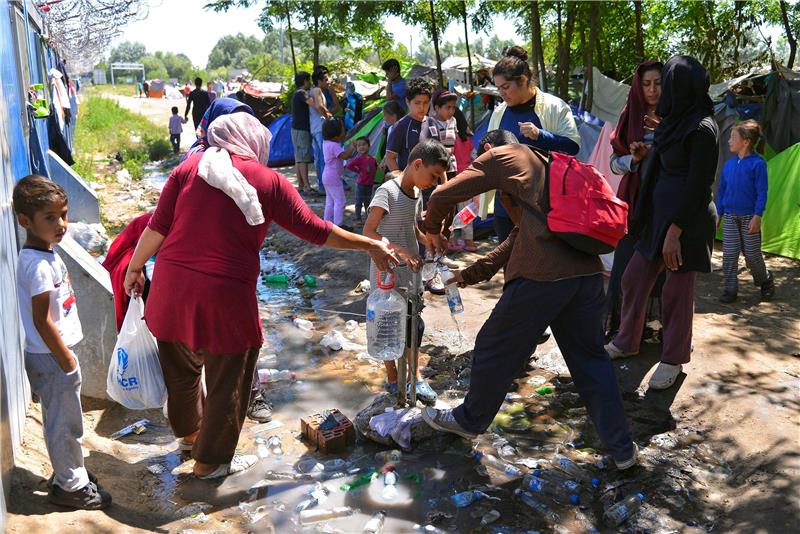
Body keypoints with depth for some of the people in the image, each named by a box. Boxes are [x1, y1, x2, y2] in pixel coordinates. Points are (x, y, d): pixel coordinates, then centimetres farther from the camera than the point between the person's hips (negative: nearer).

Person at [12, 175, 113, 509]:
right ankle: (70, 485, 21)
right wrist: (65, 358, -17)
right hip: (51, 357, -10)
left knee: (61, 420, 22)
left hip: (51, 354, 10)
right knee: (64, 423, 6)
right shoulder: (39, 265, -25)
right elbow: (42, 320, -24)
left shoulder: (44, 255, 6)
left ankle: (69, 472, 38)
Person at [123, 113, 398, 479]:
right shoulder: (268, 180, 0)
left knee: (181, 367, 26)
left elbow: (158, 227, 2)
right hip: (225, 296, -4)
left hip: (172, 285, 5)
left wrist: (135, 268, 16)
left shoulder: (190, 167, 6)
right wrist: (371, 245, 9)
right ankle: (210, 460, 31)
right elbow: (314, 230, 0)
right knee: (227, 381, 16)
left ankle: (189, 431, 50)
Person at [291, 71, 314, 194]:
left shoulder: (296, 94, 19)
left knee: (299, 158, 9)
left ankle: (301, 185, 11)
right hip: (302, 129, -10)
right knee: (303, 158, -10)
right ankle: (306, 186, -10)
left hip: (296, 129, 10)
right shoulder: (301, 93, -12)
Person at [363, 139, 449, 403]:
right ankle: (393, 379, 18)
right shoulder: (387, 191, -18)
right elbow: (368, 231, -23)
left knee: (413, 323, 11)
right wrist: (400, 250, -31)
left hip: (410, 269, 8)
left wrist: (430, 239, -3)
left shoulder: (417, 193, 7)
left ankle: (413, 375, 25)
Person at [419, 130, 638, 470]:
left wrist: (433, 229, 23)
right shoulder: (542, 164, 31)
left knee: (496, 349, 13)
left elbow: (443, 195, 1)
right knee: (590, 357, 20)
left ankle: (469, 420, 33)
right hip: (587, 270, 8)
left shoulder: (500, 156, 9)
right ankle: (621, 448, 27)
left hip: (542, 275, -7)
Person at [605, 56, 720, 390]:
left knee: (677, 291, 3)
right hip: (660, 212, 9)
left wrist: (674, 231, -22)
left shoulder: (701, 129, -15)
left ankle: (674, 359, 20)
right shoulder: (676, 122, 11)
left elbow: (697, 185, -19)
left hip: (687, 219, -9)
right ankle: (626, 342, 29)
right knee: (634, 279, 12)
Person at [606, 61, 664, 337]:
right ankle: (621, 326, 8)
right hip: (633, 200, 1)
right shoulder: (631, 117, 9)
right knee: (626, 262, -3)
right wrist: (634, 159, -13)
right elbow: (615, 163, 8)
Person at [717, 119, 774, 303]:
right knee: (729, 254, 1)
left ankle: (766, 282, 28)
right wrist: (718, 214, 12)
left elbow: (762, 192, -10)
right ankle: (730, 289, 9)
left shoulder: (758, 163, -10)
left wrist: (757, 217, -15)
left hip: (749, 217, -4)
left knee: (752, 255, 3)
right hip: (730, 217, 5)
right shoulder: (729, 164, 6)